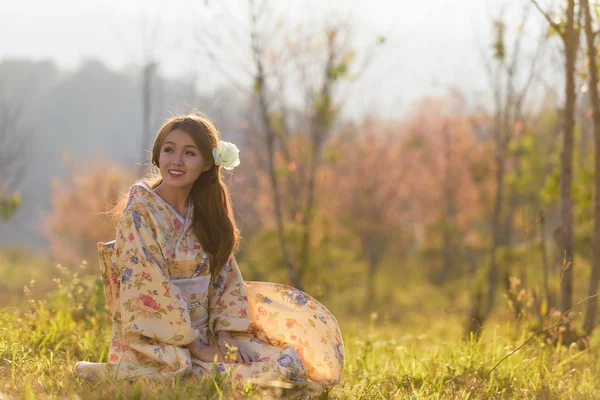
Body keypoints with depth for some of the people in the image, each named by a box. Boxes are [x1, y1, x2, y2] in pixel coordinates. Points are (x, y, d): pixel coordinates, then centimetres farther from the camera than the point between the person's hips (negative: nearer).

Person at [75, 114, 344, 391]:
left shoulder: (206, 212, 8)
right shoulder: (139, 212, -13)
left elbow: (225, 274, 7)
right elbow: (149, 289, -17)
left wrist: (225, 332, -9)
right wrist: (195, 347, -18)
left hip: (204, 334, 6)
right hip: (157, 344, -6)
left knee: (289, 360, -8)